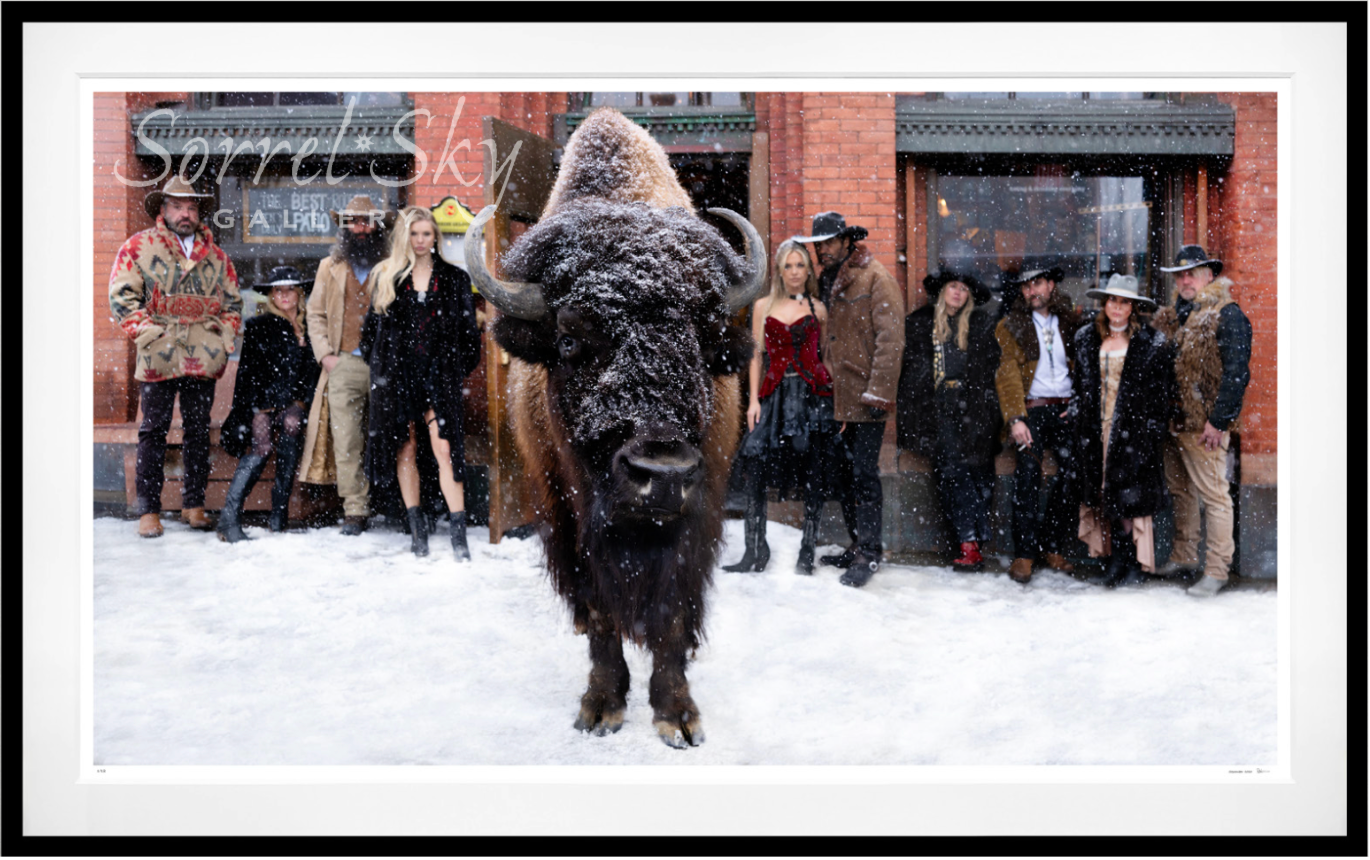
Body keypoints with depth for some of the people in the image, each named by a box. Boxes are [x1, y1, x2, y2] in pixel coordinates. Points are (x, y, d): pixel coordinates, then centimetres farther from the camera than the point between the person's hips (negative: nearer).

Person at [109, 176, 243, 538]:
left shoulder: (215, 254, 16)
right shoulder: (139, 246, 5)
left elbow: (233, 301, 21)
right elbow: (121, 295, -1)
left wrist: (225, 334, 7)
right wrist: (145, 330, -10)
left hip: (204, 358, 3)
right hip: (158, 356, -3)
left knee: (199, 431, 7)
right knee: (154, 431, -2)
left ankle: (194, 505, 15)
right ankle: (148, 510, 2)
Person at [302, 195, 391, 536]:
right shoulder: (330, 267, 17)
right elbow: (315, 314, 17)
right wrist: (325, 354, 4)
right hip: (343, 364, 2)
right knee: (347, 443, -5)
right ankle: (354, 511, -3)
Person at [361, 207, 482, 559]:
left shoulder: (453, 278, 8)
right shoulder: (387, 276, 10)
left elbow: (467, 327, 9)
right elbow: (373, 325, 14)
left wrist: (461, 367, 3)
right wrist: (377, 365, 7)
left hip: (439, 371, -2)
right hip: (397, 372, 2)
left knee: (445, 447, -12)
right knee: (405, 449, 4)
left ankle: (459, 533, -12)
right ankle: (416, 528, 14)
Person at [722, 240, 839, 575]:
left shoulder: (818, 309, 9)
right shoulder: (763, 306, 11)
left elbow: (825, 355, 10)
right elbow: (757, 355, 10)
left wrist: (833, 397, 0)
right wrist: (753, 399, 2)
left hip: (813, 393, -1)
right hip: (775, 394, 1)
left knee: (813, 474, -1)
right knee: (754, 463, -11)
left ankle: (807, 552, 8)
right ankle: (756, 551, -2)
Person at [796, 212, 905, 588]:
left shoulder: (875, 278, -6)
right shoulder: (827, 282, 17)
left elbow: (890, 339, -13)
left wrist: (879, 392, -19)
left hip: (866, 398, -7)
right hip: (837, 397, 7)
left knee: (864, 473, -7)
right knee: (845, 472, 11)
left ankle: (869, 553, 0)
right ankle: (858, 546, 22)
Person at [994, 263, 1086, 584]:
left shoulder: (1070, 321, 13)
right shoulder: (1010, 326, 5)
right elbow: (1007, 375, -3)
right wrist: (1015, 419, -14)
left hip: (1067, 411, 3)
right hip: (1032, 409, -3)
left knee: (1073, 476, -6)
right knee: (1028, 476, -16)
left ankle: (1052, 548, 8)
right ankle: (1023, 554, -9)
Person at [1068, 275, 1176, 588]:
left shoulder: (1152, 343, 0)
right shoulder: (1086, 339, 12)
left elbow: (1163, 389, 0)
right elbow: (1079, 383, 19)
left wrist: (1153, 427, -6)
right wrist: (1077, 414, 10)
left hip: (1133, 430, -4)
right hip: (1097, 431, 4)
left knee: (1129, 498, -5)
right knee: (1105, 497, 4)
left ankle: (1136, 565, 4)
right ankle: (1116, 562, 10)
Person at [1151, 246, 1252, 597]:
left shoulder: (1226, 315, -8)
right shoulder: (1172, 317, 14)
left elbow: (1236, 371, -14)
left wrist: (1219, 419, -17)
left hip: (1204, 424, -8)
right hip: (1173, 421, 8)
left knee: (1214, 495, -3)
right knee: (1180, 491, 15)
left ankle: (1217, 571, 3)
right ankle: (1183, 558, 27)